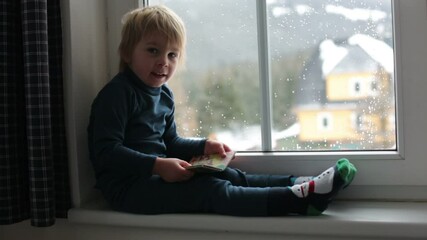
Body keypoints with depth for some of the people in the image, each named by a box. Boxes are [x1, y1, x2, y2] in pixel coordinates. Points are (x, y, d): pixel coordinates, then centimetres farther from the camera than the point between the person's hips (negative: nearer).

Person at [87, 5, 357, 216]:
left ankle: (298, 184, -10)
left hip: (155, 174, 9)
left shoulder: (164, 94, 12)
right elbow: (107, 152, -21)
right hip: (128, 186, -9)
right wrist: (158, 165, -28)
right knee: (210, 190, -22)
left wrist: (204, 146, 6)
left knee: (229, 176, -4)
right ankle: (300, 199, -31)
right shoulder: (117, 94, -15)